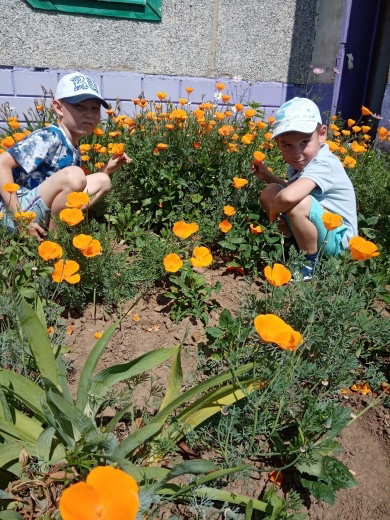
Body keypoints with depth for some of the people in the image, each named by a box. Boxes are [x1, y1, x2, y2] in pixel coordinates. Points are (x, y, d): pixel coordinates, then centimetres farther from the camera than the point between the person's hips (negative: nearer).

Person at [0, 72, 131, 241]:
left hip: (44, 214, 9)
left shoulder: (73, 150, 9)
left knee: (102, 182, 6)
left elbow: (72, 188, 8)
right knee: (73, 175, -29)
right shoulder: (48, 138, -16)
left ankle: (55, 228, -4)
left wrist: (107, 170, 2)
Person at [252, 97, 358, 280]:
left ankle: (310, 261, -12)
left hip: (336, 238, -8)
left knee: (298, 204, -36)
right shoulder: (300, 162, -3)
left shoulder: (323, 165, -29)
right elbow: (293, 188, 17)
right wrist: (267, 175, 3)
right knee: (269, 192, 0)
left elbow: (289, 197, -47)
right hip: (315, 225, 9)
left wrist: (274, 210, -24)